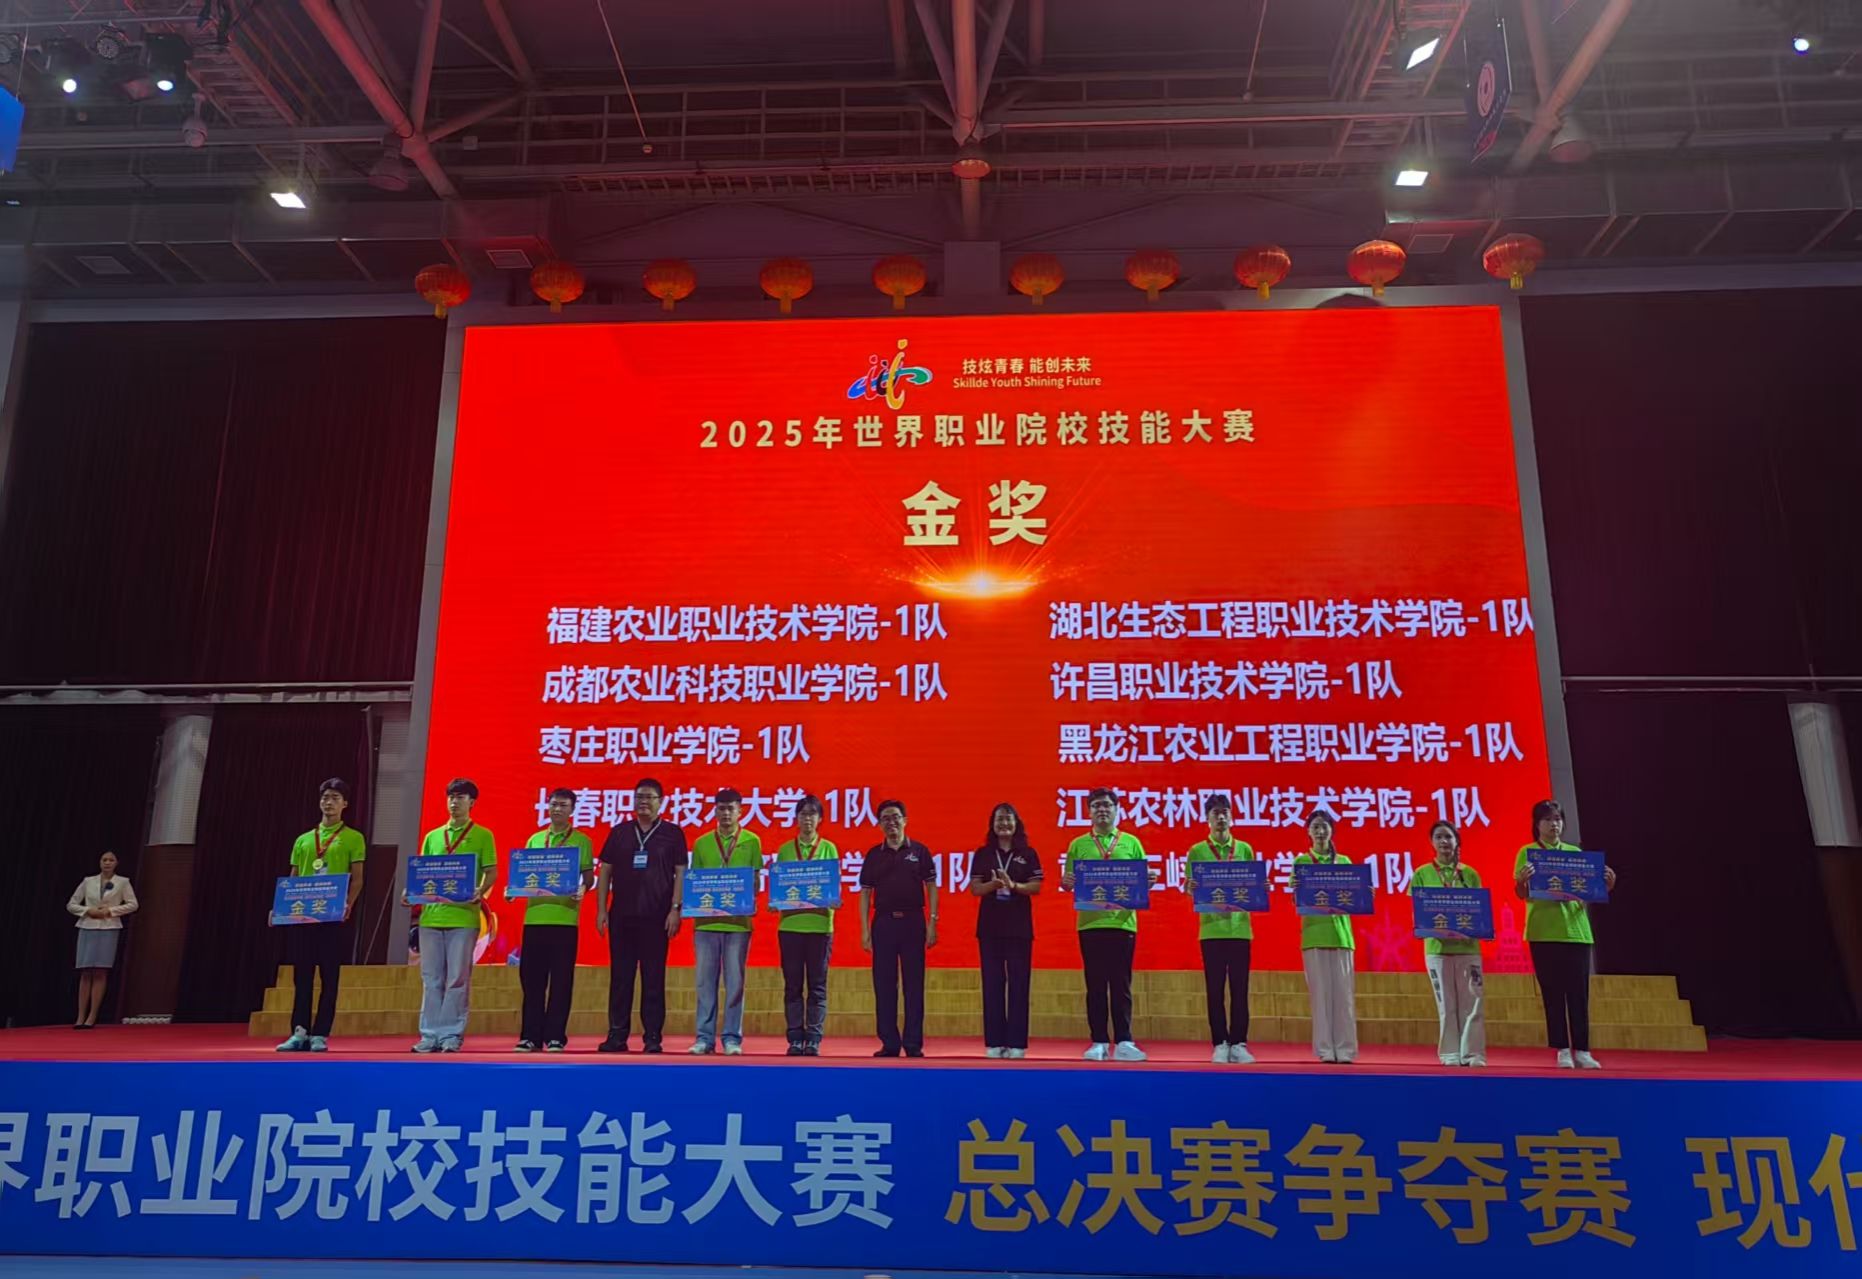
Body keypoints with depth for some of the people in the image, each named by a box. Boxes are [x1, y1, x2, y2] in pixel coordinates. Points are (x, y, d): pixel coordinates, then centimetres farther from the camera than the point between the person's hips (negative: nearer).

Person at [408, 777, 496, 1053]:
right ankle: (430, 1034, 12)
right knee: (431, 979, 6)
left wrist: (480, 891, -19)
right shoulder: (432, 836, 17)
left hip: (463, 916, -4)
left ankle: (452, 1034, 3)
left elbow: (491, 872, -1)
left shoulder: (482, 835, 4)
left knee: (457, 979, -2)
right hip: (431, 915, 4)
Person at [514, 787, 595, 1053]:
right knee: (531, 977, 5)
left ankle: (555, 1036, 6)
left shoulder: (581, 841, 4)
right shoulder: (534, 840, 15)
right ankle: (530, 1036, 12)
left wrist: (582, 890, -20)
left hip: (565, 918, -3)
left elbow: (589, 878, 2)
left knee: (561, 979, 0)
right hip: (534, 916, 4)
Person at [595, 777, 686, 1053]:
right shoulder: (619, 833, 10)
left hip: (656, 916, -2)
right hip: (622, 915, 3)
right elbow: (605, 872, 10)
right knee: (620, 976, 5)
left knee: (653, 978, 1)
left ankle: (652, 1037, 6)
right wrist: (601, 909, 2)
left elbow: (680, 873, -1)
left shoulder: (672, 833, 3)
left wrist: (675, 909, -9)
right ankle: (617, 1035, 11)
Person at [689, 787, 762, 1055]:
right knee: (706, 981, 5)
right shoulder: (702, 843, 9)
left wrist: (750, 903, -11)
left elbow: (756, 880, 6)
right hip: (706, 921, 1)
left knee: (735, 982, 2)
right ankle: (704, 1037, 11)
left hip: (738, 921, -1)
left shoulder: (752, 841, 5)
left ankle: (732, 1037, 9)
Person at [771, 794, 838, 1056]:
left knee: (817, 985, 2)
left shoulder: (828, 848, 6)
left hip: (820, 924, -1)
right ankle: (795, 1039, 9)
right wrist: (774, 903, -9)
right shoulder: (785, 850, 10)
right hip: (790, 923, 1)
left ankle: (813, 1039, 6)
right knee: (793, 985, 4)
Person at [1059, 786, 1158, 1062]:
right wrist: (1066, 883, -14)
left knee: (1121, 984, 3)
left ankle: (1123, 1042, 8)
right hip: (1090, 923, 0)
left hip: (1123, 922, 0)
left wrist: (1149, 881, -12)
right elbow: (1068, 883, 8)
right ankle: (1099, 1042, 9)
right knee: (1095, 984, 4)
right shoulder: (1078, 845, 9)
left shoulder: (1131, 843, 9)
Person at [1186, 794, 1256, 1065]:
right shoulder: (1197, 851, 4)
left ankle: (1238, 1044, 8)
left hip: (1240, 928, 1)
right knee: (1215, 988, 2)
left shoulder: (1245, 849, 10)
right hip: (1211, 928, -1)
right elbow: (1191, 890, 3)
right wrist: (1192, 889, -19)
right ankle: (1220, 1044, 8)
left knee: (1239, 988, 3)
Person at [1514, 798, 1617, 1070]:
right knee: (1552, 992, -1)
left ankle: (1581, 1051, 5)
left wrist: (1606, 885, -8)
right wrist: (1522, 880, -26)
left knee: (1579, 992, 2)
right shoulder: (1527, 853, 3)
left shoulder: (1575, 852, 13)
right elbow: (1521, 894, -4)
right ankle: (1563, 1050, 3)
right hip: (1544, 932, -3)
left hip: (1576, 930, 3)